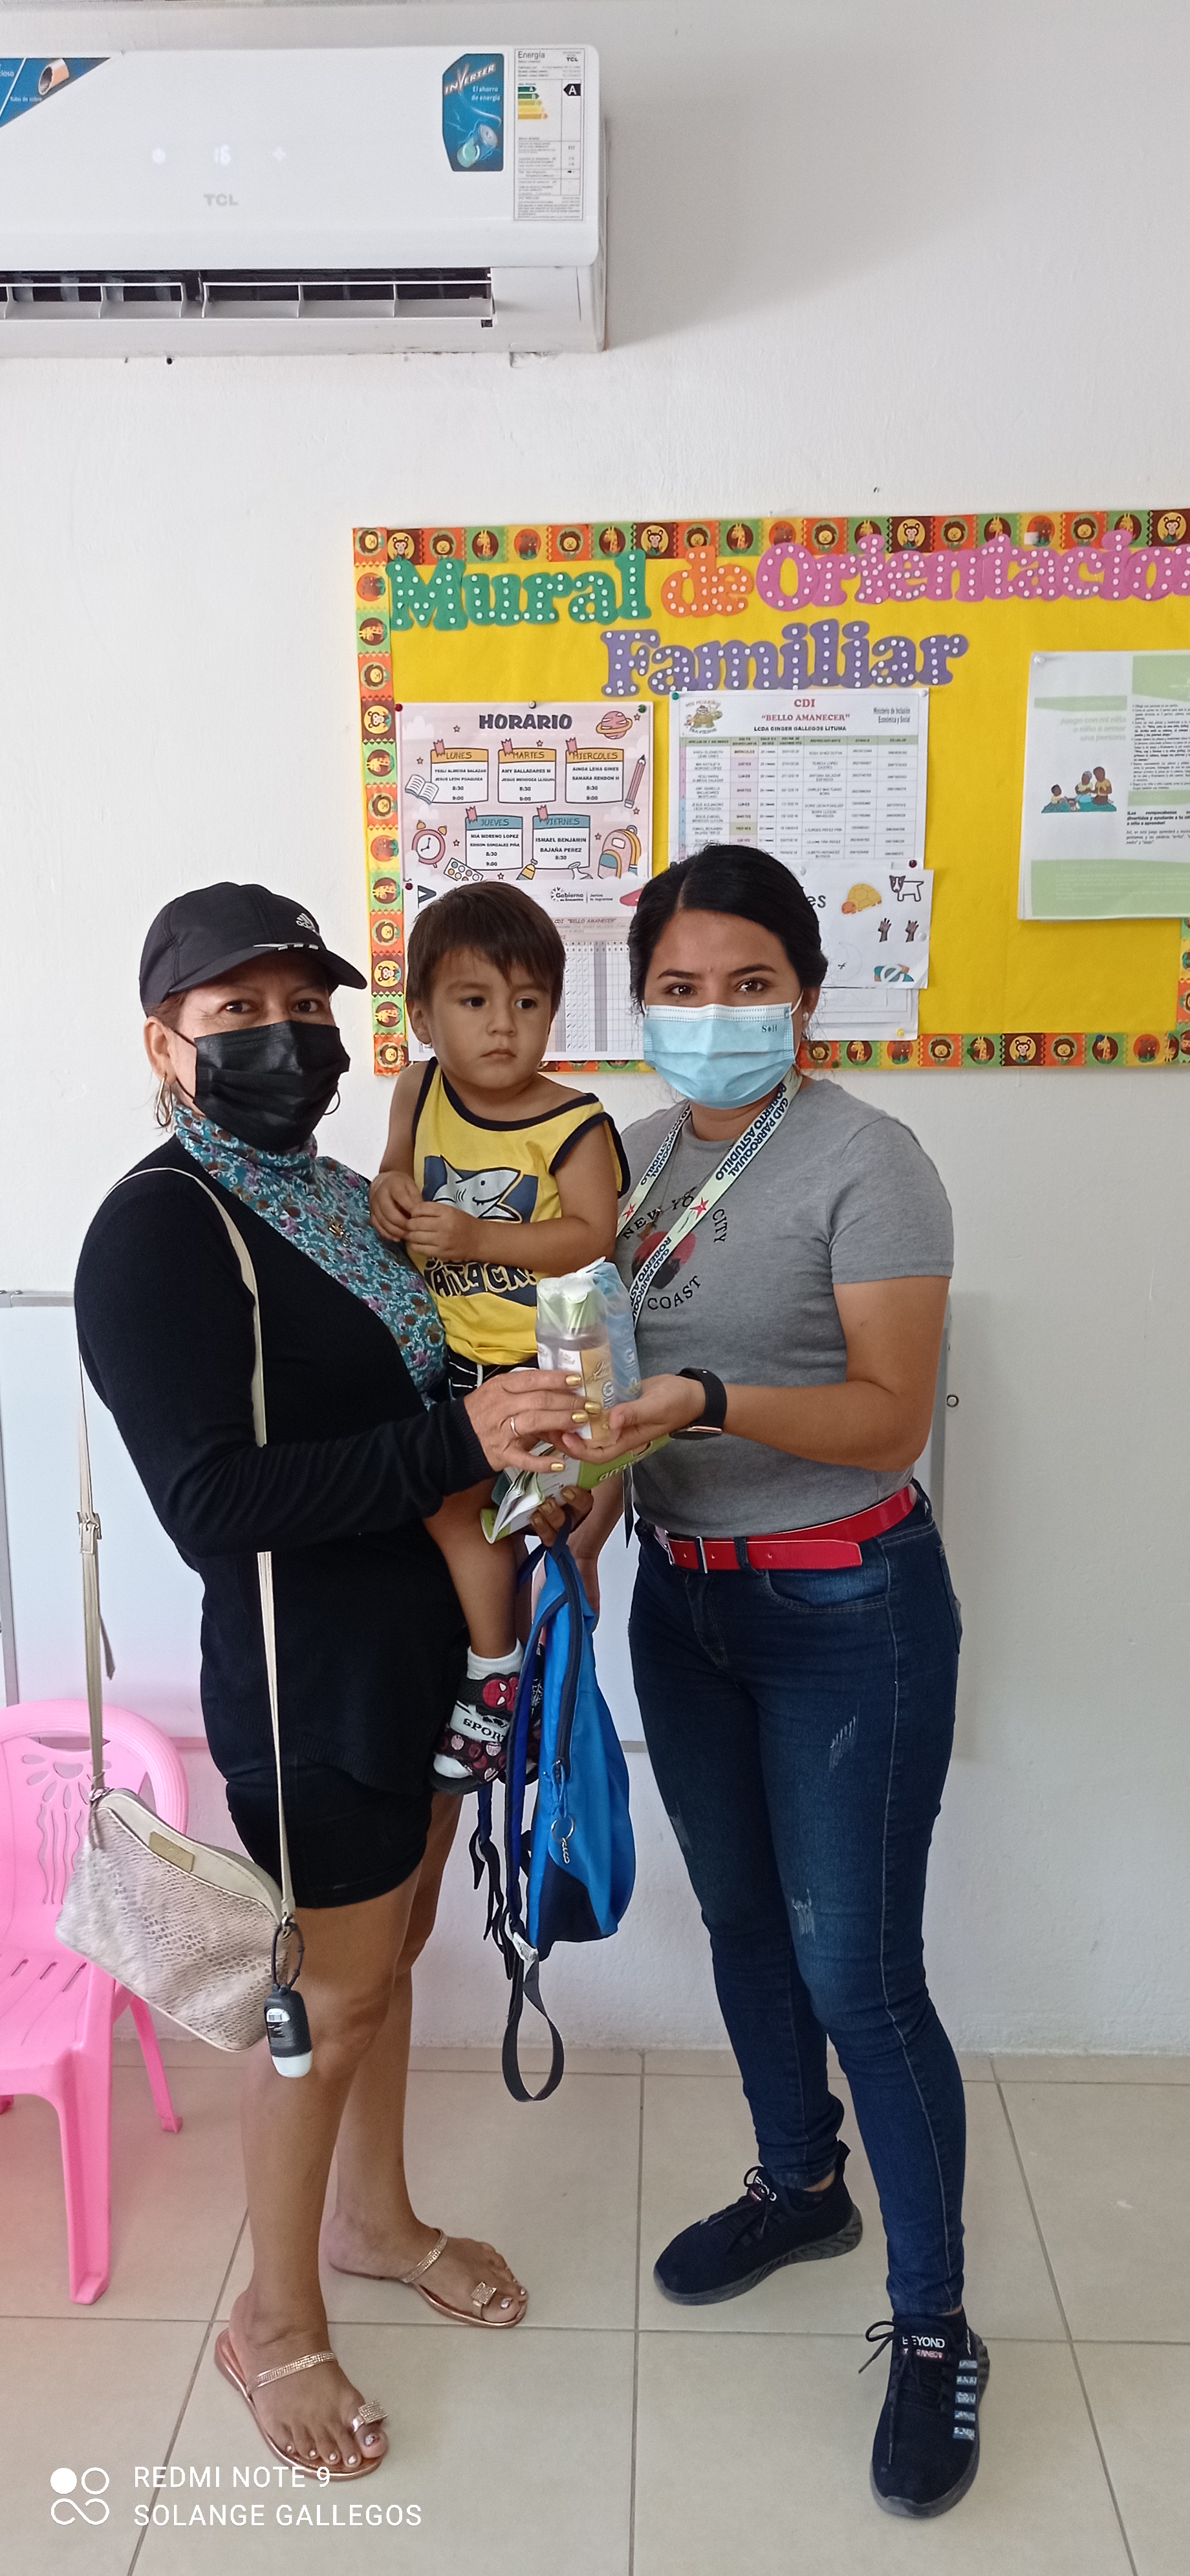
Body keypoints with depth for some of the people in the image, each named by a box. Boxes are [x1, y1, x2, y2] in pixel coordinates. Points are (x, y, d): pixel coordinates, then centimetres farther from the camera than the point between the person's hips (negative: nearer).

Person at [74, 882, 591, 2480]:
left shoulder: (345, 1201, 6)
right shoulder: (156, 1230, -18)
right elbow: (210, 1501, -26)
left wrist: (534, 1448, -1)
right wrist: (459, 1440, -31)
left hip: (426, 1642, 8)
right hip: (307, 1676, -8)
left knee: (388, 1952, 23)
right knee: (329, 2001, 9)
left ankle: (374, 2218, 47)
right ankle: (275, 2322, 34)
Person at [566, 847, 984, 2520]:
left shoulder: (866, 1163, -16)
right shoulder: (638, 1155, 4)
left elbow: (892, 1420, -21)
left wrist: (709, 1403, -34)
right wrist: (591, 1500, -1)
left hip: (844, 1609, -6)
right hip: (682, 1597, 7)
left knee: (857, 1970, 1)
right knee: (742, 1919, 20)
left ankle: (935, 2329, 23)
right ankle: (803, 2186, 45)